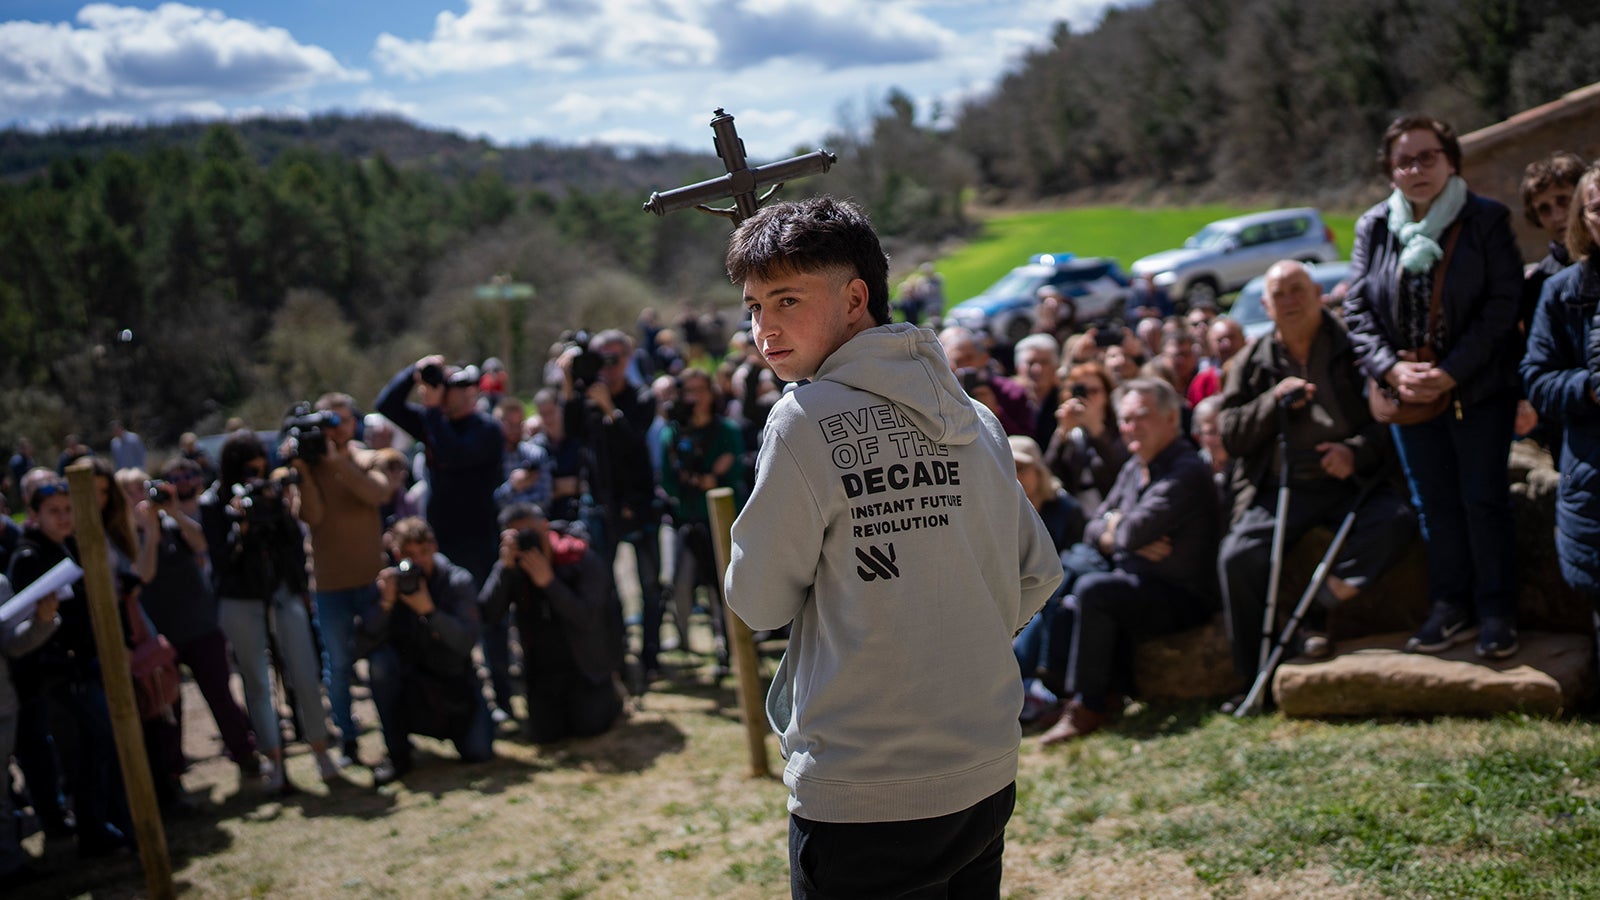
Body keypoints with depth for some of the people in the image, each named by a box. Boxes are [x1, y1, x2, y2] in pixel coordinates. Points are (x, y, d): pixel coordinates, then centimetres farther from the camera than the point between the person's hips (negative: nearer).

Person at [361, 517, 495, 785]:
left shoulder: (458, 581, -12)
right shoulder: (389, 583, -8)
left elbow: (466, 642, -25)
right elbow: (365, 645, -18)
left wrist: (428, 610, -37)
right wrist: (386, 603, -31)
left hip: (453, 680, -2)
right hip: (408, 680, 2)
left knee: (478, 752, -20)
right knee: (379, 660, -30)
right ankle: (398, 753, -17)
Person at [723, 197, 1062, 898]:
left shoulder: (806, 419, -14)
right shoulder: (974, 419, 4)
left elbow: (758, 600, -7)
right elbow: (1038, 577, 10)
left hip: (862, 797, -6)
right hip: (987, 776, 6)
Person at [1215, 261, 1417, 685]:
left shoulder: (1354, 349, 6)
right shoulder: (1253, 363, 12)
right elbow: (1230, 436, 5)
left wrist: (1357, 451, -17)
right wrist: (1274, 400, -9)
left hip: (1347, 483, 0)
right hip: (1280, 489, 1)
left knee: (1396, 520, -30)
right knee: (1237, 558, -22)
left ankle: (1317, 609, -20)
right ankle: (1254, 680, -11)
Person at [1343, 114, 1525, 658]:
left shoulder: (1486, 221, -4)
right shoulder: (1373, 227, 5)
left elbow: (1503, 304, -10)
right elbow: (1356, 307, 2)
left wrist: (1451, 372, -18)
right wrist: (1391, 369, -13)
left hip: (1477, 389, -3)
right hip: (1406, 391, 3)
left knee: (1484, 500, 0)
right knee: (1433, 503, 10)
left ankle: (1497, 613, 10)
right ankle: (1451, 608, 19)